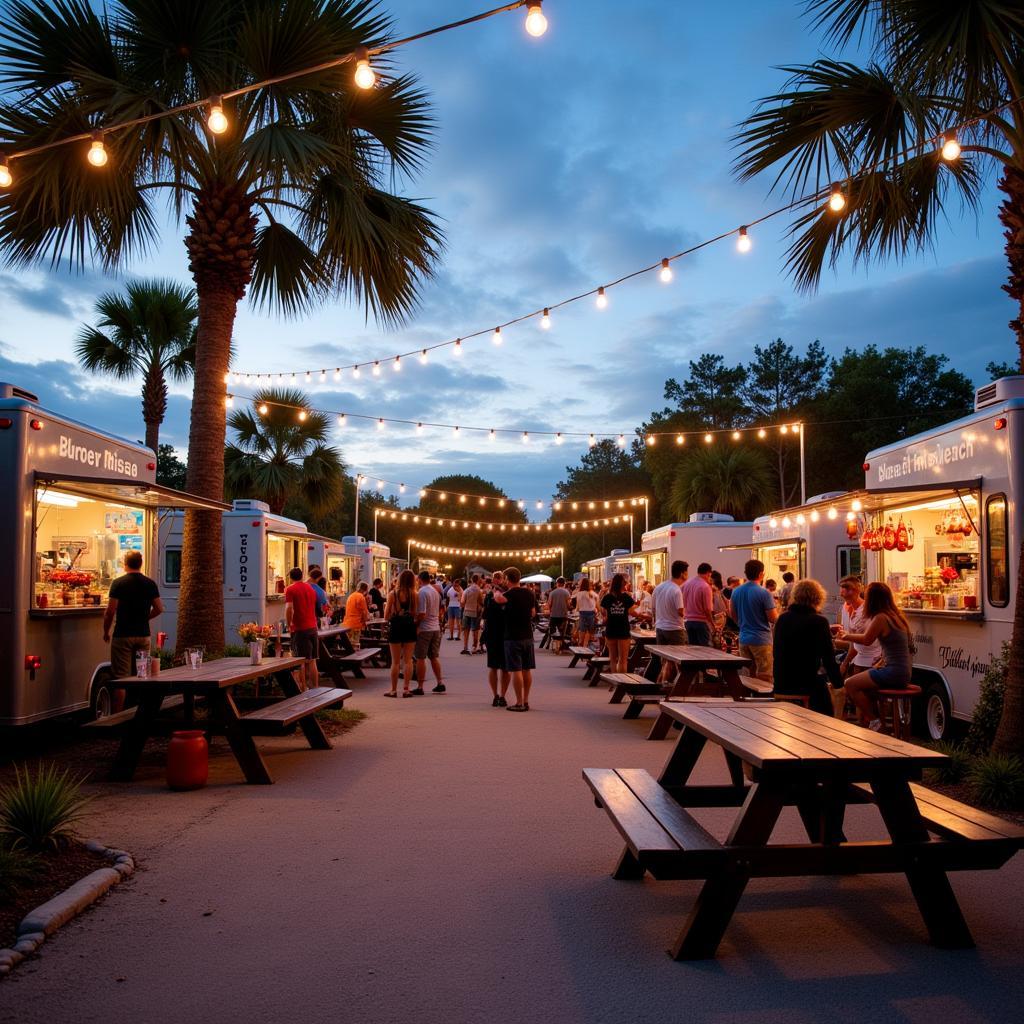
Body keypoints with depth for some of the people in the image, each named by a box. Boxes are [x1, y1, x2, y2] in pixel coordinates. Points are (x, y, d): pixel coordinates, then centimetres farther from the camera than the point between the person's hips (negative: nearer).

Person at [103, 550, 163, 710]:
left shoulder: (118, 583, -8)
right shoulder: (150, 584, 3)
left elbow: (110, 611, -11)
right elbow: (159, 608, 5)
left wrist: (106, 631, 2)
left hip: (123, 636, -4)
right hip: (143, 635, 4)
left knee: (120, 678, 0)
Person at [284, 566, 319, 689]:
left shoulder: (290, 589, -5)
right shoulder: (311, 589, 15)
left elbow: (289, 608, -17)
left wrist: (288, 625, -7)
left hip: (299, 628, -5)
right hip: (313, 627, 5)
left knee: (301, 661, -1)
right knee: (312, 661, 9)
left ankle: (304, 690, 0)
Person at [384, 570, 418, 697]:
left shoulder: (392, 594, -6)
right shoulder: (414, 595, -6)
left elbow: (386, 616, -3)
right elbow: (417, 615, -7)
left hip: (395, 628, -1)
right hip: (410, 627, 1)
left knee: (395, 661, 7)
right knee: (408, 660, 8)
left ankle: (393, 690, 11)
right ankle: (406, 689, 6)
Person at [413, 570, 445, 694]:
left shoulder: (422, 592, -15)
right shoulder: (435, 591, 9)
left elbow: (421, 614, -20)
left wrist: (415, 625, -10)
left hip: (424, 629, -7)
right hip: (436, 628, 7)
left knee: (420, 658, -1)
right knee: (434, 657, 15)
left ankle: (420, 687, 1)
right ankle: (440, 684, 14)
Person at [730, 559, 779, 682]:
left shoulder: (736, 592, 3)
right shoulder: (764, 593, -15)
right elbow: (774, 618, -13)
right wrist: (775, 607, 6)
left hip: (743, 639, 6)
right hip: (761, 640, -6)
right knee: (764, 679, 0)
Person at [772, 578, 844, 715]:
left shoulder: (782, 618, 5)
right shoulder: (819, 621, -10)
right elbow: (828, 658, -10)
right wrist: (838, 683, 0)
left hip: (781, 685, 5)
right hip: (806, 684, -5)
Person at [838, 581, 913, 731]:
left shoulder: (880, 618, -16)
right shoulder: (896, 615, 9)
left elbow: (866, 639, -3)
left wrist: (846, 636, 14)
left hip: (893, 672, -10)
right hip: (905, 672, 10)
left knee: (850, 685, -5)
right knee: (865, 686, 26)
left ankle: (874, 721, 4)